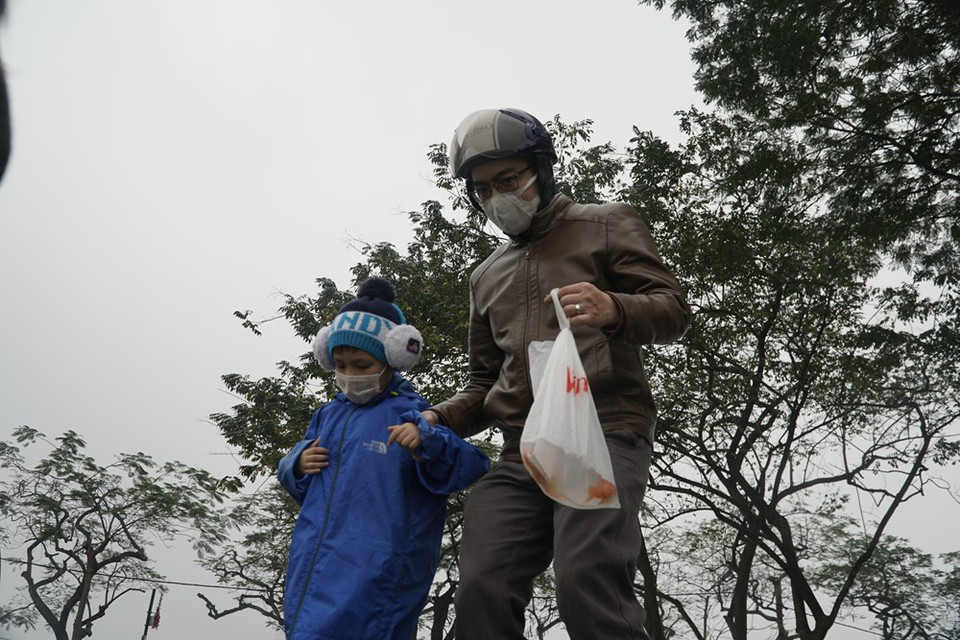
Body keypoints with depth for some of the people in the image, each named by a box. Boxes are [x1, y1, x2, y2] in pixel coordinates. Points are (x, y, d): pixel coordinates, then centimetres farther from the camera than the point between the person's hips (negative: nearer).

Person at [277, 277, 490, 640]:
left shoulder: (411, 415, -4)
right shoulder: (328, 416, 14)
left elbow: (473, 467, -10)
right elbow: (292, 473, 24)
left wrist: (427, 442, -27)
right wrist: (298, 465, 1)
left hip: (371, 571, -6)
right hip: (311, 566, 7)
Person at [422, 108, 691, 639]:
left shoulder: (607, 224, 13)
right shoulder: (486, 276, 27)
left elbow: (674, 309, 3)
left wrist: (614, 309, -21)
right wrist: (442, 418, 7)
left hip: (604, 433, -5)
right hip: (520, 453, 5)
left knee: (587, 587, -24)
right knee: (480, 596, -9)